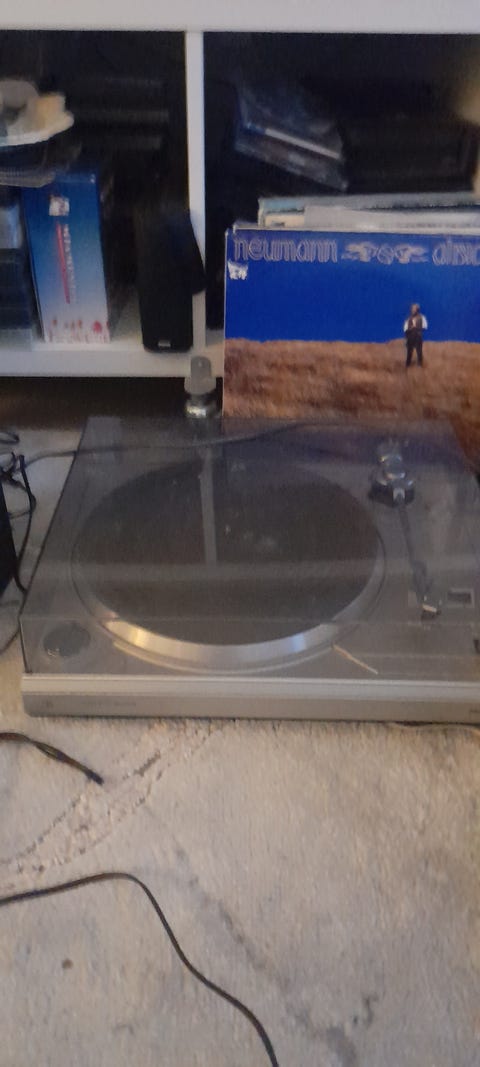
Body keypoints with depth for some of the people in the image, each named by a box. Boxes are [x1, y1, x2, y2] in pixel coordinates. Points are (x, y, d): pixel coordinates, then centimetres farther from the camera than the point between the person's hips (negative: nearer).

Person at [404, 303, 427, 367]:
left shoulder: (422, 317, 7)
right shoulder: (408, 319, 11)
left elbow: (424, 327, 0)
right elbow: (405, 330, 8)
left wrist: (416, 328, -9)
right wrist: (410, 329, -10)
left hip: (418, 338, -2)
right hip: (410, 338, 2)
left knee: (419, 352, -5)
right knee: (409, 352, 0)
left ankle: (420, 365, -2)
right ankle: (407, 366, 3)